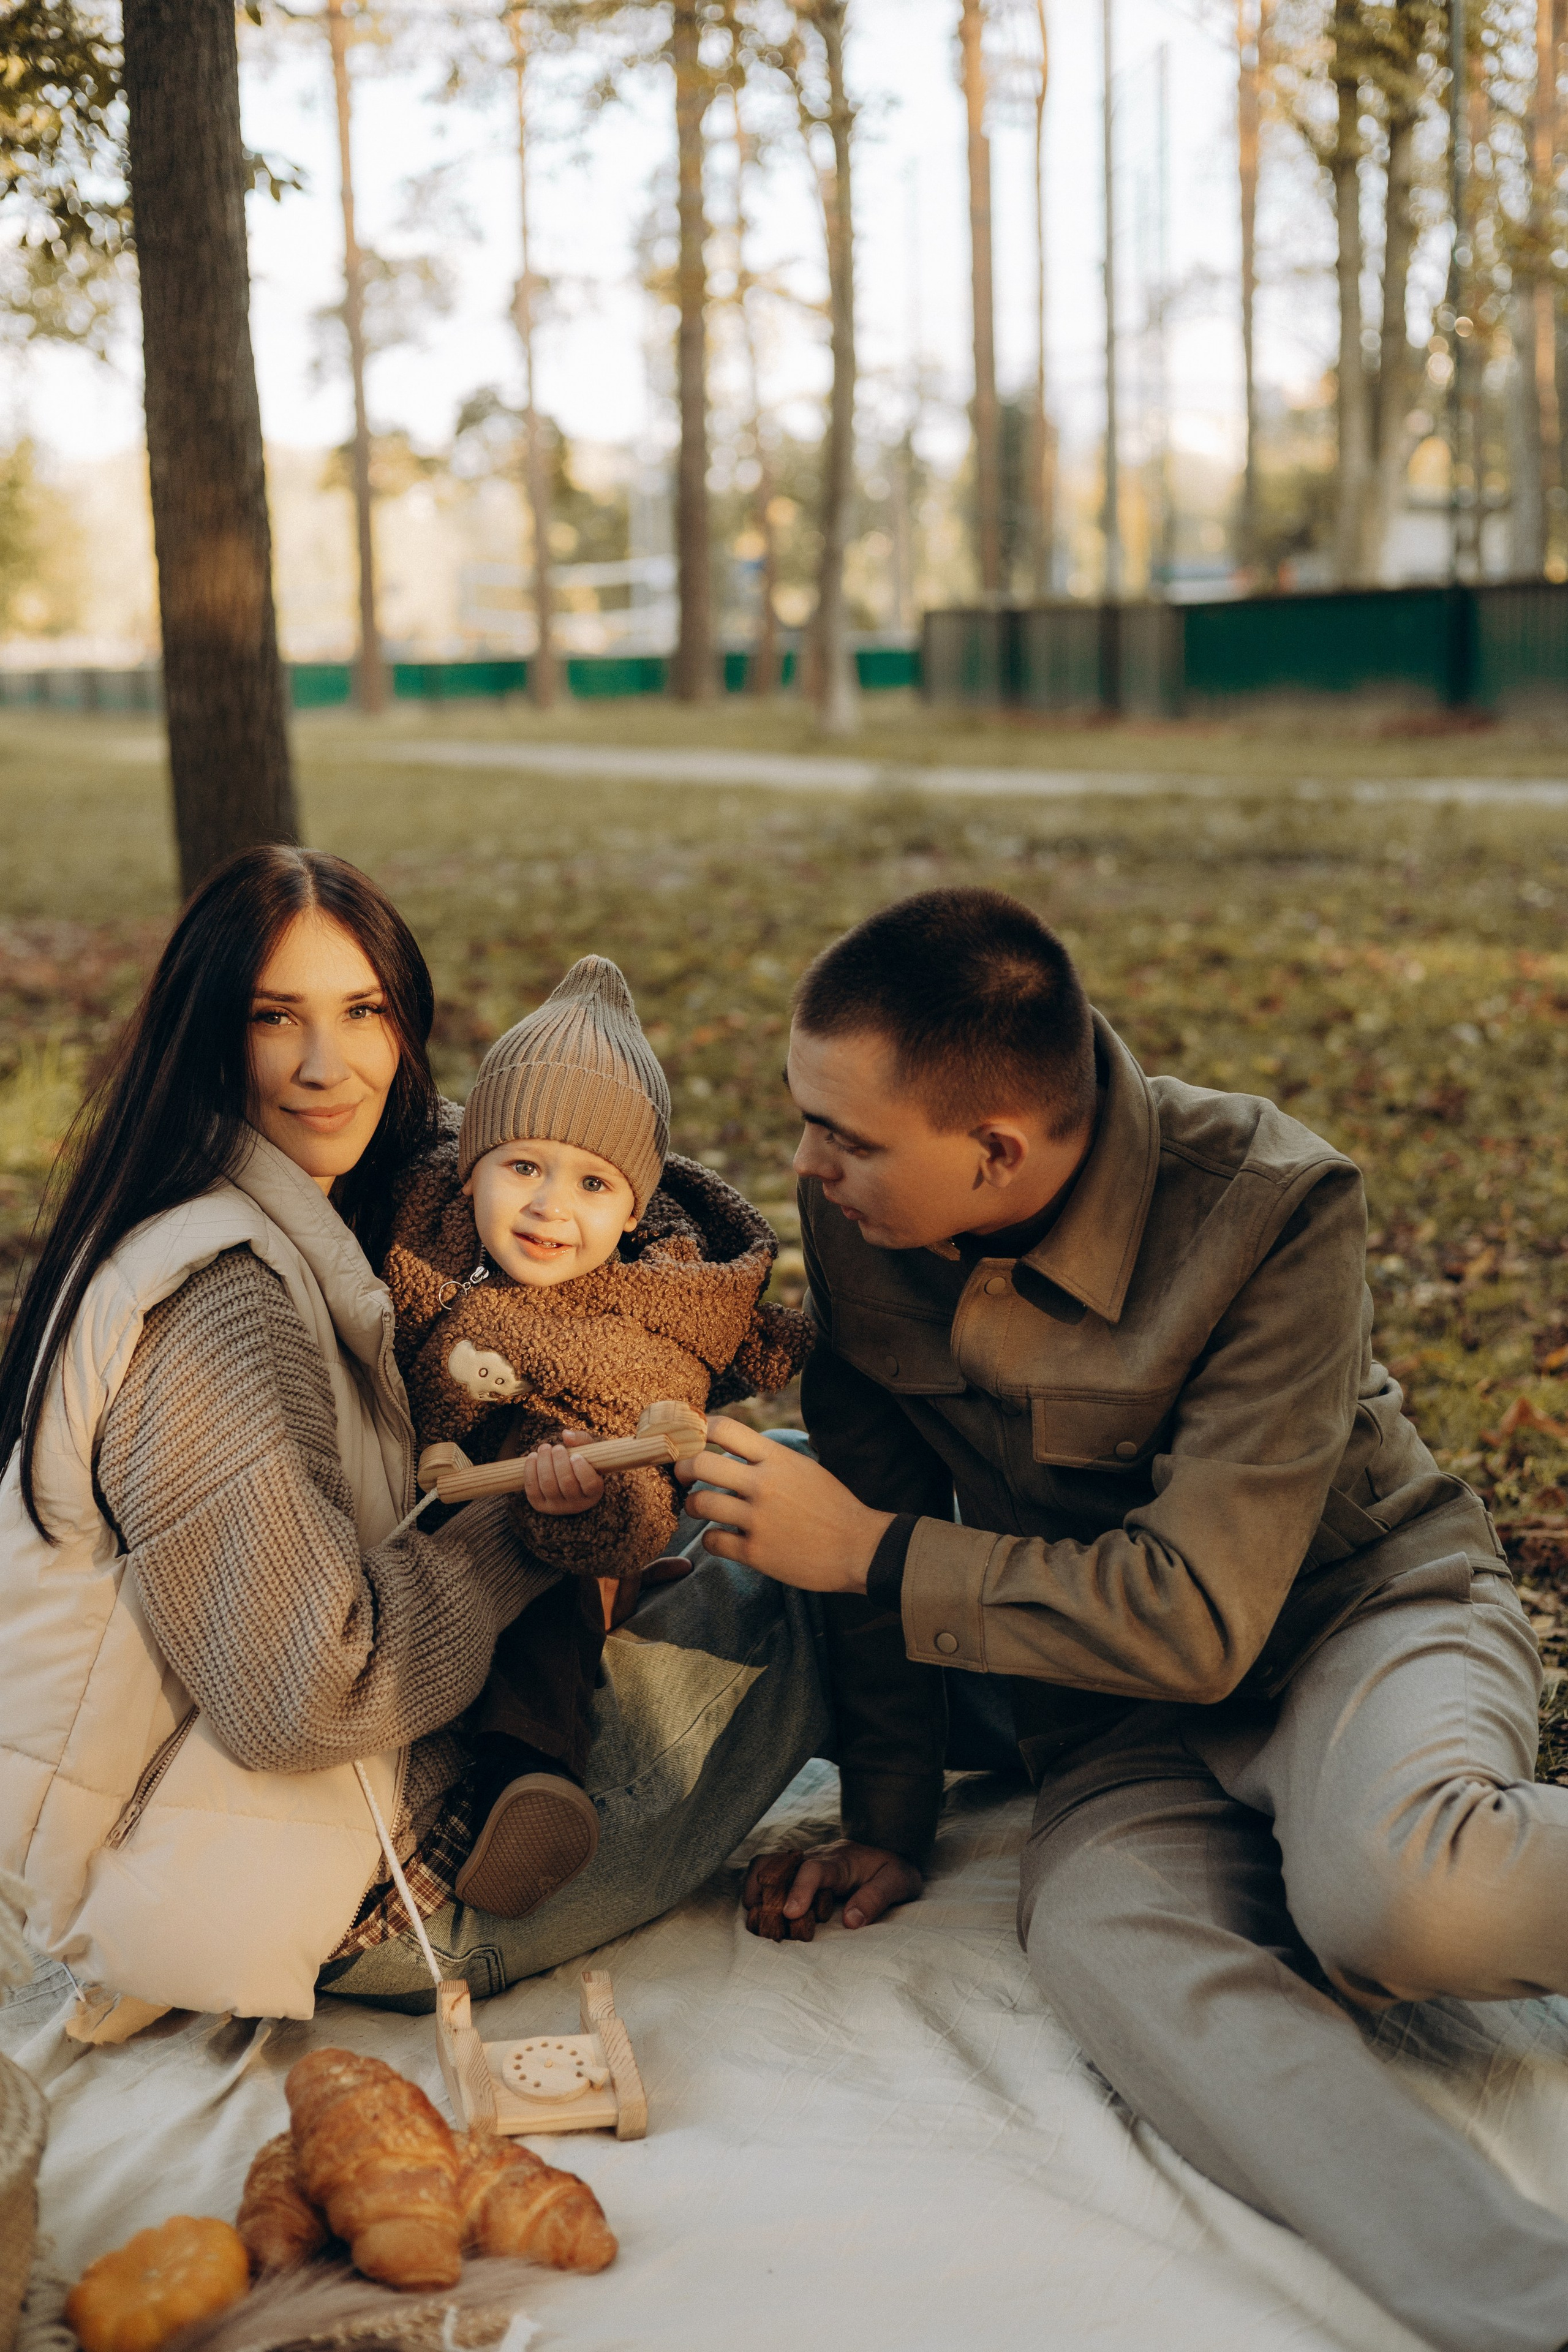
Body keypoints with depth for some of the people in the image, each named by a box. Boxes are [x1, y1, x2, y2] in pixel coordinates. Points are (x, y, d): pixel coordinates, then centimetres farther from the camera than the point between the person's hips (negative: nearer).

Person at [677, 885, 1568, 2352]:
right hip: (1119, 1695, 4)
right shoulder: (853, 1207, -9)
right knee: (1105, 1944, -33)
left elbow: (1199, 1617, -26)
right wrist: (888, 1816, 5)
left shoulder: (1270, 1212, -25)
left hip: (1357, 1609, -4)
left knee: (1393, 1899, -40)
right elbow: (886, 1503, 4)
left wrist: (867, 1554, -22)